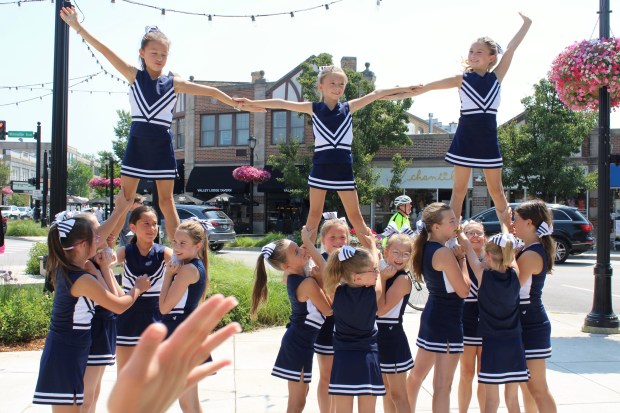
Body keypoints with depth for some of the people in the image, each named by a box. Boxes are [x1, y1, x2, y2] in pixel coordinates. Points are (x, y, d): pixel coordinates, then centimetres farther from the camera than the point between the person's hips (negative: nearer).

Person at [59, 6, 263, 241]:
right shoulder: (134, 76, 1)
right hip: (137, 143, 0)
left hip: (162, 145, 0)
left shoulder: (174, 83, 2)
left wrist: (237, 104, 6)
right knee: (125, 198, 1)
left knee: (166, 199, 5)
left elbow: (210, 91, 6)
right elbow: (104, 51, -5)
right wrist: (77, 27, -9)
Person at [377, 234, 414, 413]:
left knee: (398, 395, -2)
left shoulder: (403, 278, -15)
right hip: (378, 336, 8)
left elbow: (382, 309, -23)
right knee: (386, 392, 17)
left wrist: (382, 279, -19)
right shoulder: (383, 272, 5)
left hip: (392, 338, -7)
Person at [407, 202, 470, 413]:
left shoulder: (425, 248, 6)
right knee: (443, 384, -5)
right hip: (447, 319, -9)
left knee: (417, 373, 21)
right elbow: (463, 290, -18)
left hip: (432, 314, 9)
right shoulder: (444, 253, -19)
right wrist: (461, 257, -10)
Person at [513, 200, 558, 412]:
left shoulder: (531, 255, -21)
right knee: (527, 385, 18)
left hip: (532, 327, -10)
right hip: (527, 324, 10)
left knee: (537, 389, -4)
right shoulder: (531, 249, 9)